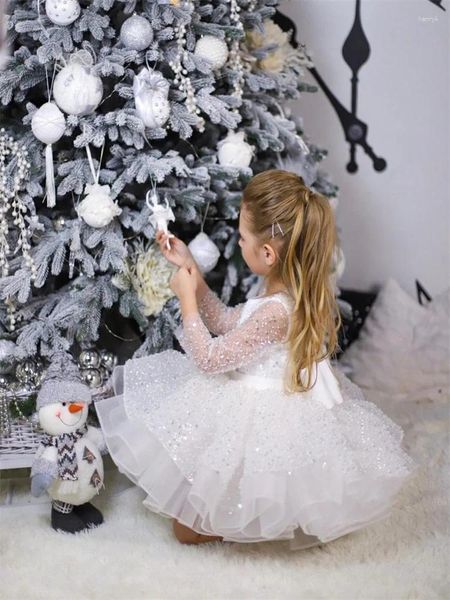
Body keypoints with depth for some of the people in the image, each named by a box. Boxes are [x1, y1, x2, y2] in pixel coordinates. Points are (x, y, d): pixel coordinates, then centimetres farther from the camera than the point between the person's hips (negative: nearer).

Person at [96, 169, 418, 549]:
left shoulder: (275, 312, -32)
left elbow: (210, 359, -22)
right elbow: (226, 323, 9)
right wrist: (192, 269, 6)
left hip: (263, 415, -10)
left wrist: (187, 299, -11)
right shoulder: (304, 288, -2)